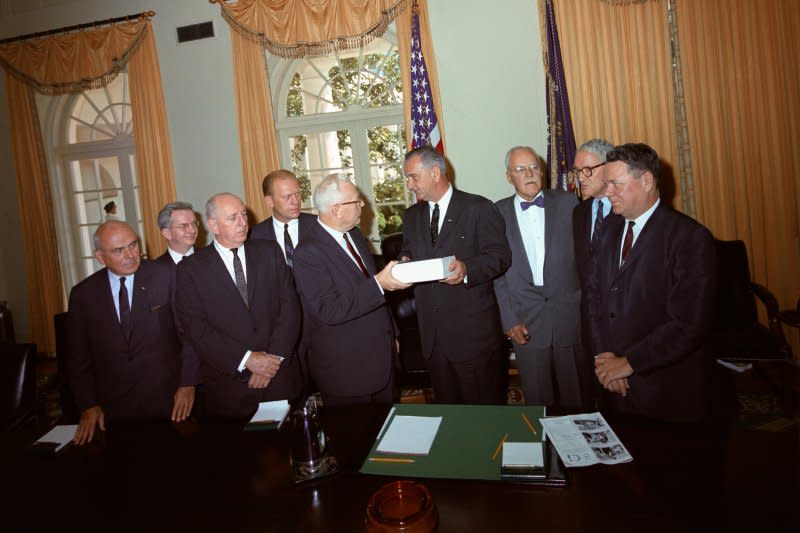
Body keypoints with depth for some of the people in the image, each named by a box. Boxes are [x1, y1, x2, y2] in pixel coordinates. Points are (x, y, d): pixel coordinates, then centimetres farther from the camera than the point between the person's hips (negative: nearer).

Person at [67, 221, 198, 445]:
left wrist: (188, 383, -7)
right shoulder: (82, 294, 1)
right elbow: (78, 357, 7)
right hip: (113, 408, 2)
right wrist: (88, 406, 1)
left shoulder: (165, 277, -8)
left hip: (167, 400, -1)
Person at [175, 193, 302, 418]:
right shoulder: (191, 268, -1)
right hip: (227, 386, -2)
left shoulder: (270, 252, 5)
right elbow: (197, 329, -8)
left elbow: (290, 306, -1)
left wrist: (274, 359, -11)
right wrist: (246, 359, -16)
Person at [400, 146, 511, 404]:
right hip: (433, 333, 5)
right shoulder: (412, 216, 14)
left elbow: (500, 255, -8)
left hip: (473, 330, -5)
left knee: (484, 409, 6)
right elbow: (407, 252, 20)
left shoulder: (480, 208, -4)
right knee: (446, 408, 16)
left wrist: (468, 269, -25)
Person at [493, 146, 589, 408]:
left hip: (571, 314, 1)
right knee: (538, 399, 9)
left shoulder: (567, 202, 5)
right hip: (526, 321, 0)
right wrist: (509, 320, -3)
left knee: (577, 398, 10)